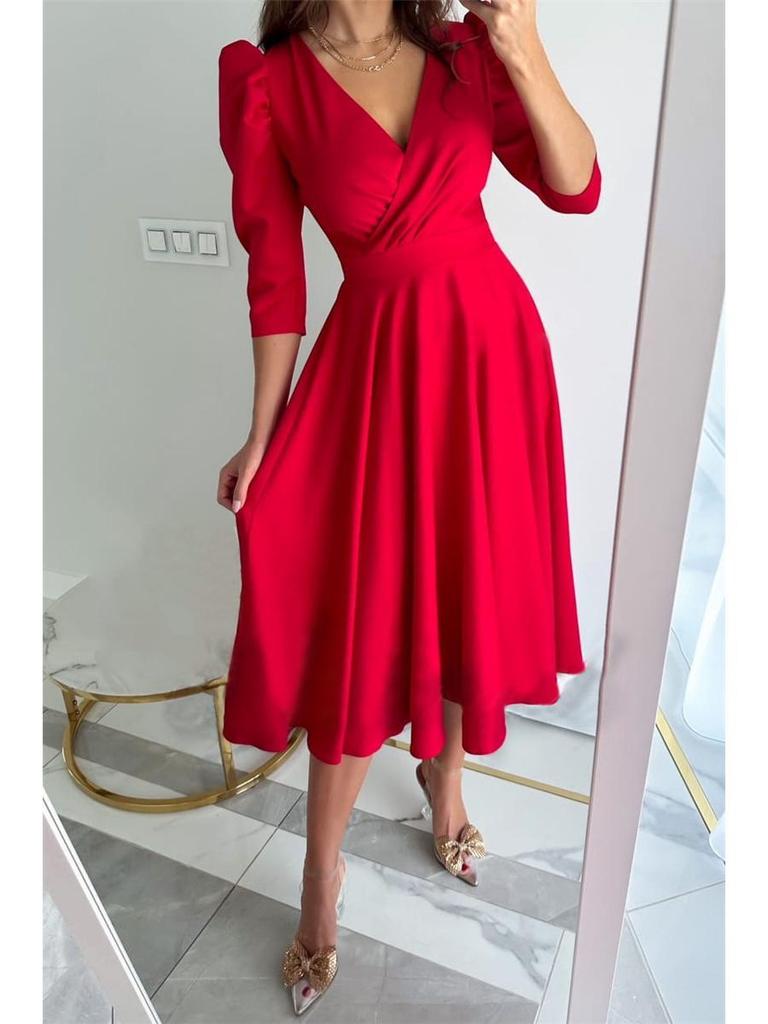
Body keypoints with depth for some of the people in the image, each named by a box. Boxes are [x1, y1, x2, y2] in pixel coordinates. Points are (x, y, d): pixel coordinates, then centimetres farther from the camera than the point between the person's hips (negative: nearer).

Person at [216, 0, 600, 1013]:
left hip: (493, 343, 4)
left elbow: (577, 186, 0)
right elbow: (276, 277, -3)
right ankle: (323, 872, 28)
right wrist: (262, 436, -3)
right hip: (377, 365, -3)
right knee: (360, 623, 3)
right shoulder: (267, 81, -4)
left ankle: (445, 778, 45)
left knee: (471, 582, 15)